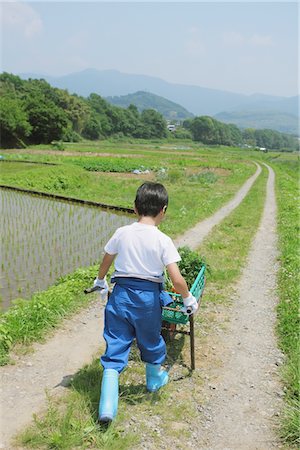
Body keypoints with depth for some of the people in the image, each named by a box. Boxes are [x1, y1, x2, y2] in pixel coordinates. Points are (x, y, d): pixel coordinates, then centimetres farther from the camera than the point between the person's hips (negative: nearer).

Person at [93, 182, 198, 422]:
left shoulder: (122, 233, -2)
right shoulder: (163, 240, -12)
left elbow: (106, 261, 13)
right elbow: (177, 279, -15)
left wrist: (100, 281, 32)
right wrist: (189, 299, 3)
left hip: (120, 294, 2)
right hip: (148, 297, -1)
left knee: (115, 345, 7)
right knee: (150, 340, 22)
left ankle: (107, 406, 2)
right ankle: (155, 379, 49)